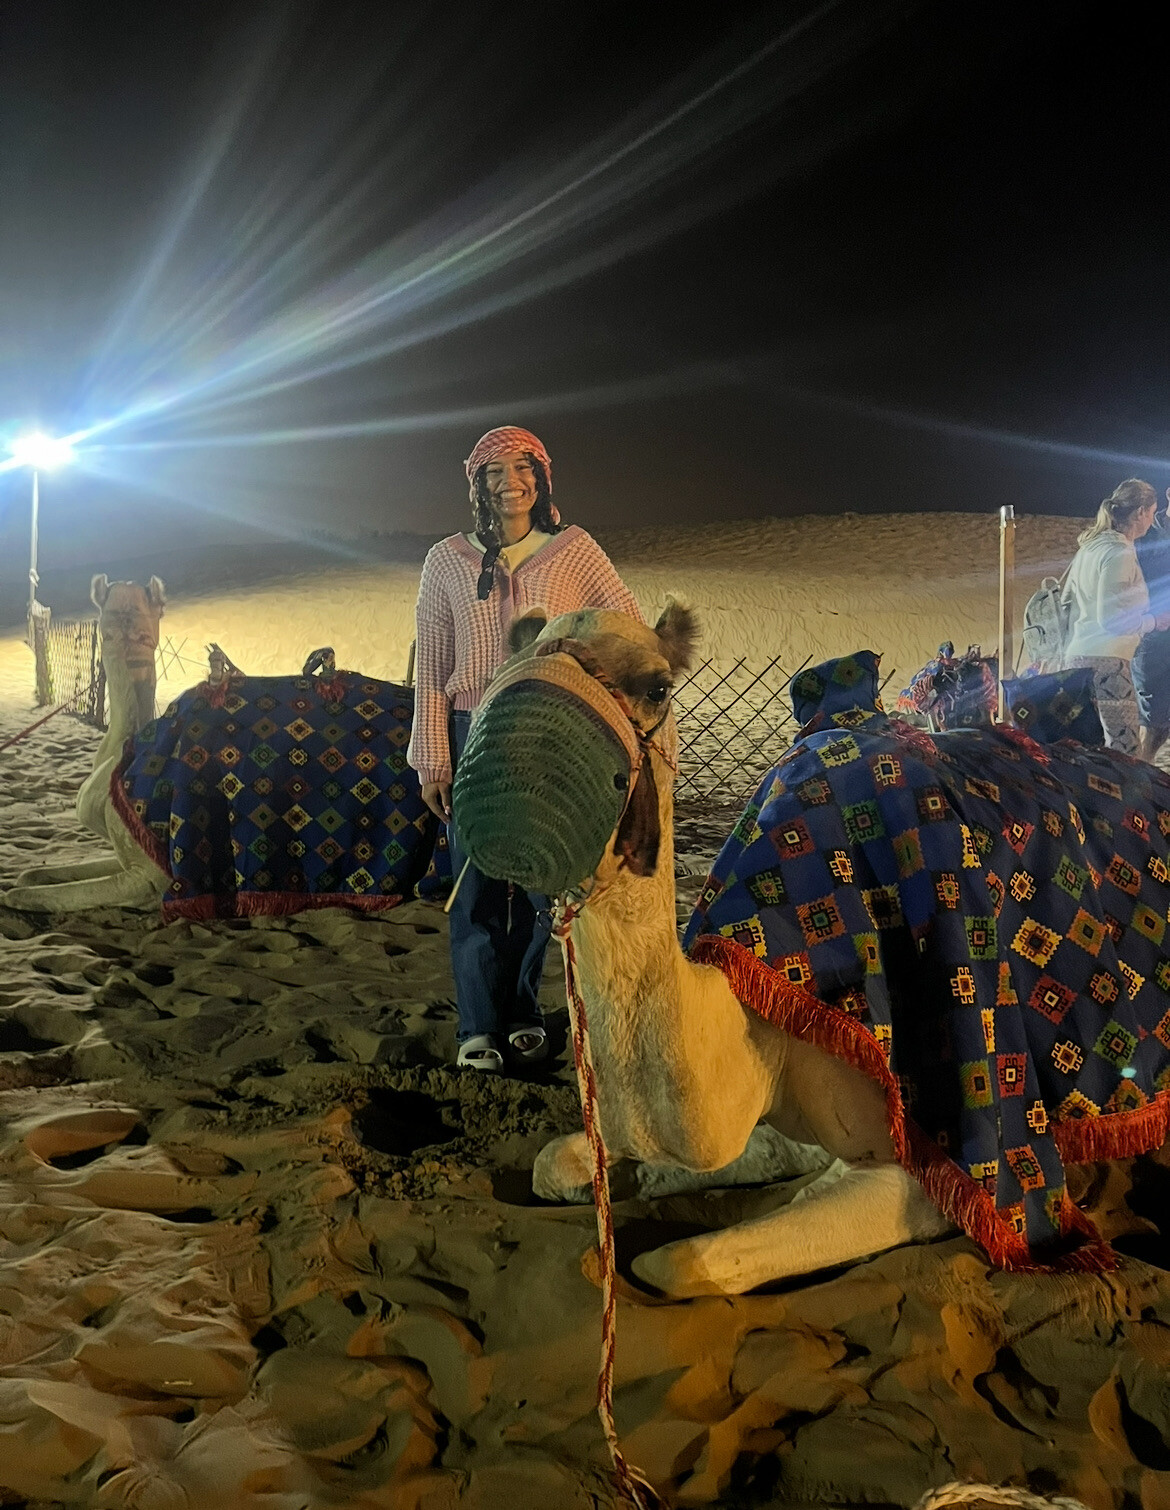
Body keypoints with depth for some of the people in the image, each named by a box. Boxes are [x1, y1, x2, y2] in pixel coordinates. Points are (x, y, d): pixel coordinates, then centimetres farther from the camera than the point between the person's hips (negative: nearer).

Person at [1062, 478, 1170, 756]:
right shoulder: (1120, 554, -12)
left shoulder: (1089, 547, 15)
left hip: (1077, 657, 10)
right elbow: (1111, 620, -17)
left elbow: (1068, 601, 21)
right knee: (1124, 751, -8)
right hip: (1106, 661, -10)